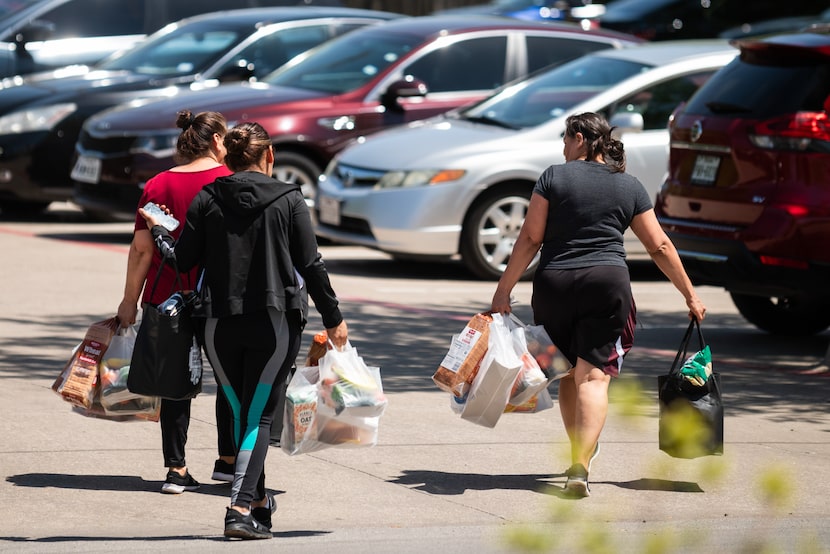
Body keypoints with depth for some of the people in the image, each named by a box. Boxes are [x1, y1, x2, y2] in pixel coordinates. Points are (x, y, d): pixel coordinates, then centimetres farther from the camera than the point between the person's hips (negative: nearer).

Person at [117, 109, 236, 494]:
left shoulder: (158, 185, 3)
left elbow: (142, 249, 0)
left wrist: (130, 300, 6)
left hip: (168, 297, 2)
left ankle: (176, 469, 4)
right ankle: (228, 459, 22)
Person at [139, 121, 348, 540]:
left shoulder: (207, 200, 1)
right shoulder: (289, 200, -1)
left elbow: (184, 259, 4)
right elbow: (310, 265, -1)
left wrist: (157, 231, 24)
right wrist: (333, 319, 7)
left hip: (220, 324, 2)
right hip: (275, 321, -2)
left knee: (241, 412, 16)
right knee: (259, 416, -1)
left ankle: (257, 501, 27)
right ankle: (241, 509, -15)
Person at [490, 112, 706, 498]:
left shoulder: (554, 177, 2)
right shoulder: (630, 187, 8)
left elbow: (529, 239, -1)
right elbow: (660, 246, 9)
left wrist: (504, 290, 3)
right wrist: (690, 295, 17)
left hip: (554, 284, 0)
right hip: (607, 283, 0)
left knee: (568, 373, 17)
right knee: (593, 376, -6)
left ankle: (581, 452, 29)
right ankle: (580, 467, -21)